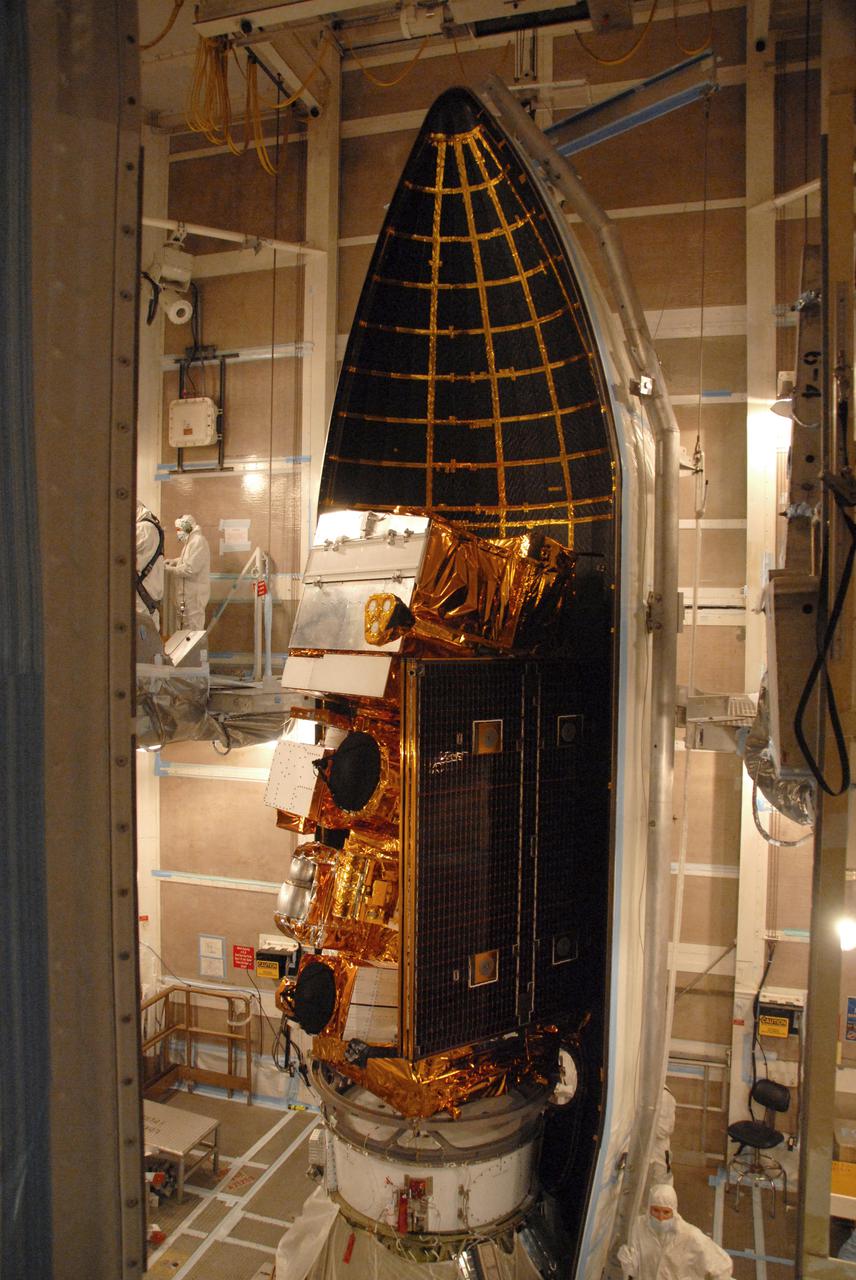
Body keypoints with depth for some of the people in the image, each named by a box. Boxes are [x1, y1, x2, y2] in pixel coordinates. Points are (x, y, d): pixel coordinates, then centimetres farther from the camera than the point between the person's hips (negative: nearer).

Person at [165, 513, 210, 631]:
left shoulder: (198, 541, -19)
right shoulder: (192, 540, 15)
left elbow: (191, 569, -24)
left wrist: (171, 569, -14)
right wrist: (174, 561, 11)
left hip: (195, 593, -11)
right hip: (188, 591, 11)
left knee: (193, 628, -6)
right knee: (186, 624, 16)